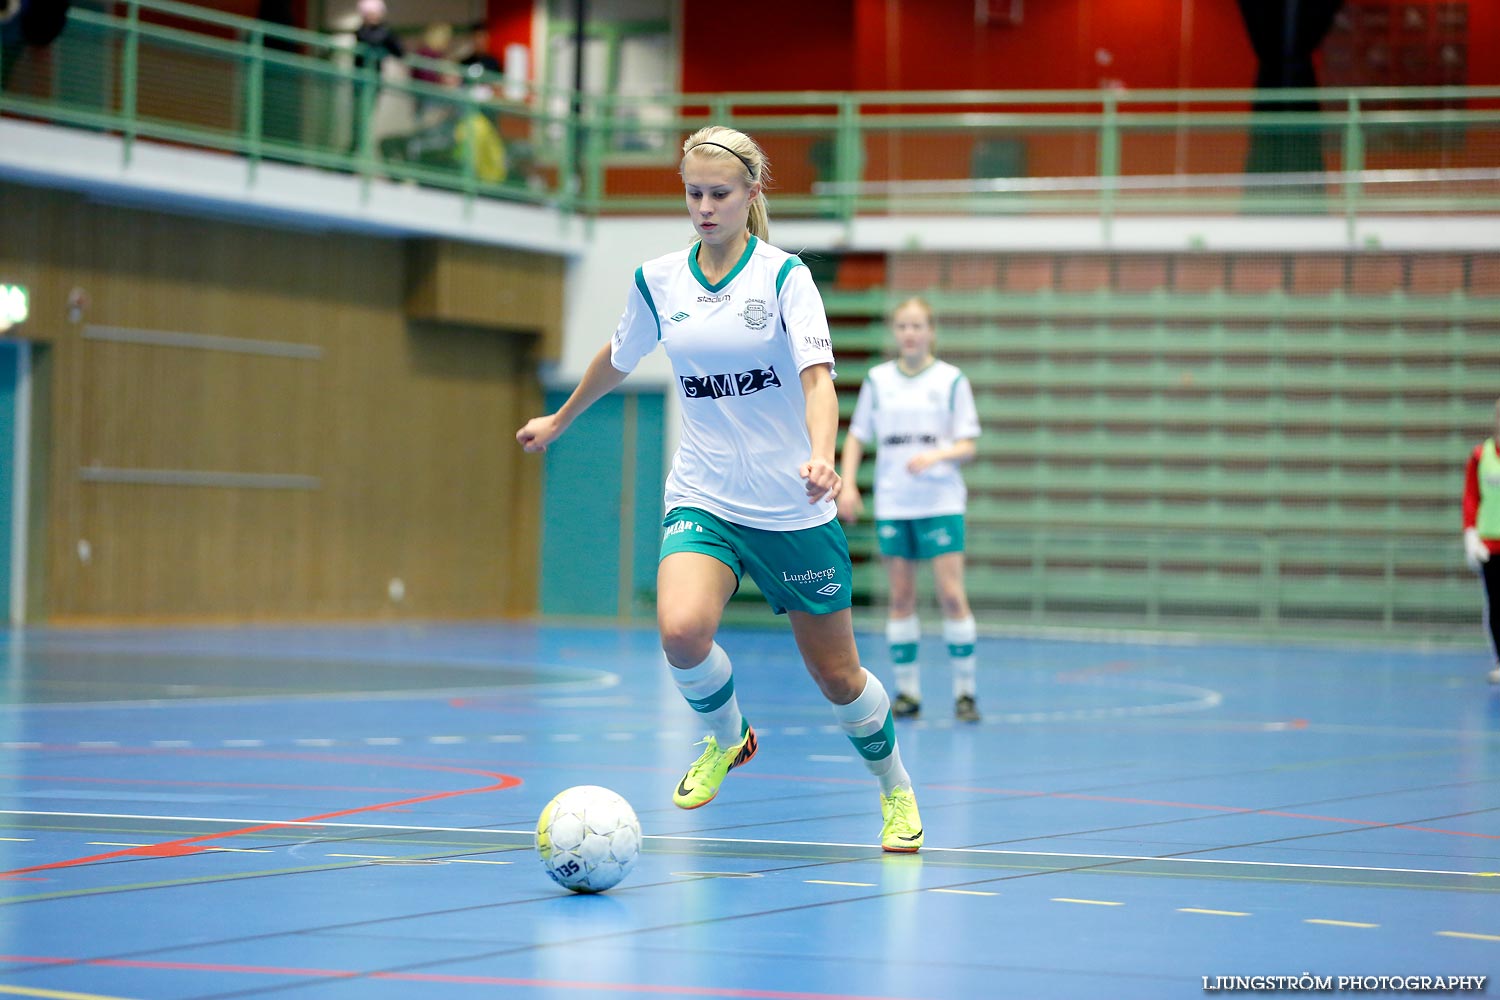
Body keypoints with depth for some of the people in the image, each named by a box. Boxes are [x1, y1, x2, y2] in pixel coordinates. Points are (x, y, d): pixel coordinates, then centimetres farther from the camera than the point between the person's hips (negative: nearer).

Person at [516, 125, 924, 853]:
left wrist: (821, 457, -38)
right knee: (681, 630, -27)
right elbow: (617, 359, 22)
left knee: (836, 675, 4)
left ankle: (894, 787, 34)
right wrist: (559, 420, 35)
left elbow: (817, 377, -19)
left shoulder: (785, 275, -8)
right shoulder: (656, 280, 3)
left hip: (793, 508, -2)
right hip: (702, 498, 2)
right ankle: (725, 736, 6)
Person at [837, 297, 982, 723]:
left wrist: (935, 455, -20)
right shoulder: (877, 380, 7)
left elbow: (967, 446, -1)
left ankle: (964, 691, -2)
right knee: (901, 598, 3)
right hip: (892, 504, 2)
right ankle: (907, 691, 9)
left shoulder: (951, 380, 1)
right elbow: (857, 436, 12)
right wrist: (847, 484, -1)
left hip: (941, 501, -2)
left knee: (952, 595, -8)